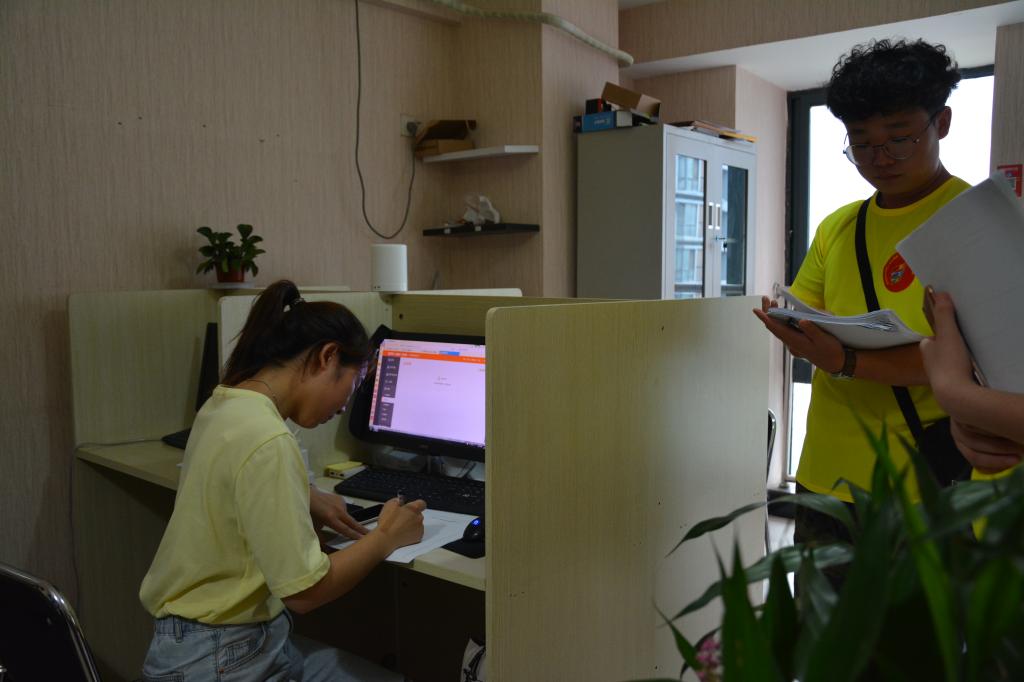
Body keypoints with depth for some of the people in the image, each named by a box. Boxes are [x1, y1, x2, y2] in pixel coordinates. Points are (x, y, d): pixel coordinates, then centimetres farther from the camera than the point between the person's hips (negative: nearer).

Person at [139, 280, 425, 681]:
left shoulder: (225, 406, 1)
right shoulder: (266, 440, -26)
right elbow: (304, 590, -22)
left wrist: (309, 509, 8)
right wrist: (387, 538, -9)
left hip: (249, 638, 9)